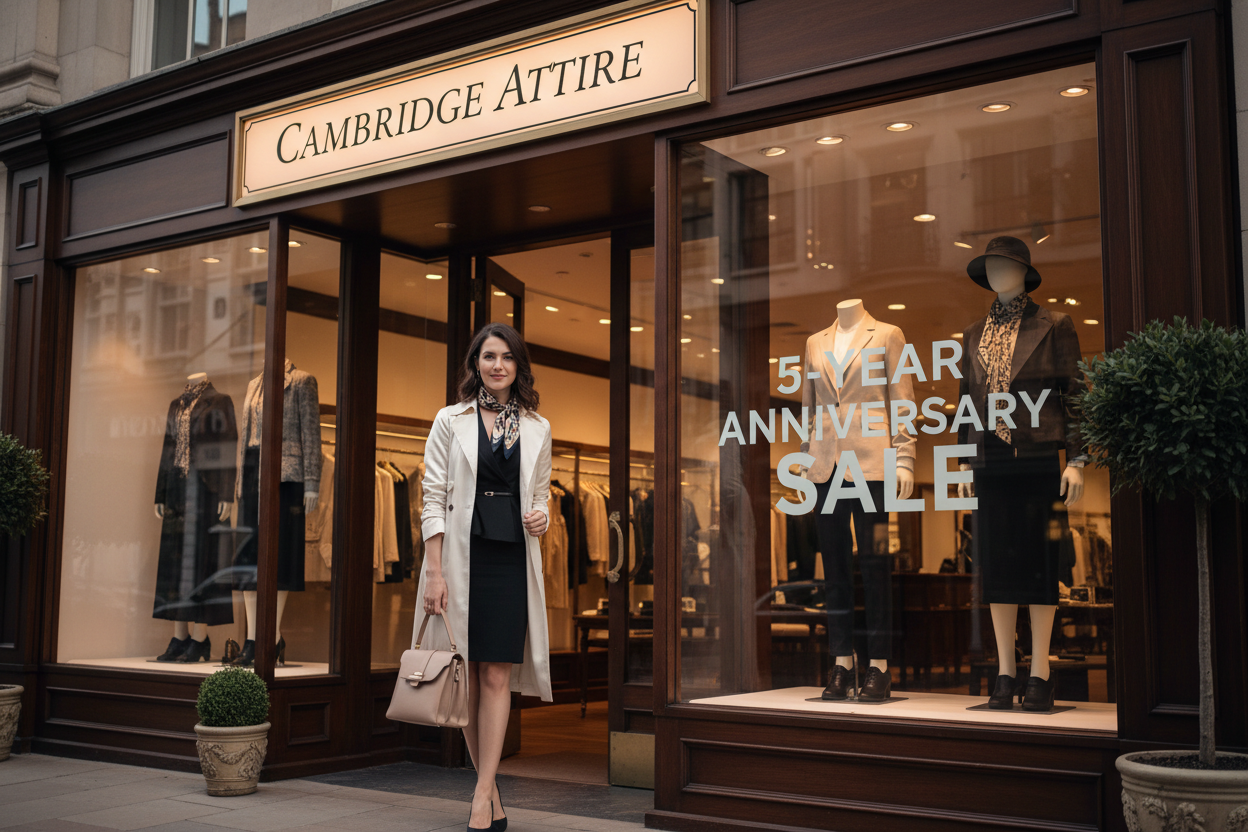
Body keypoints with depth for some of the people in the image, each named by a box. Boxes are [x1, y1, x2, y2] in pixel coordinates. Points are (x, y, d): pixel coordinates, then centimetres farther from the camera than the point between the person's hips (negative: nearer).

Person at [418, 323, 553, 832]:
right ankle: (492, 791, 15)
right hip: (462, 557, -1)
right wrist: (434, 572, -9)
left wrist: (542, 518, -6)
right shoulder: (451, 421, 3)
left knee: (497, 676, -4)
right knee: (468, 676, 3)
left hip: (511, 560, 1)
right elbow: (434, 499, -1)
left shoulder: (538, 429, 11)